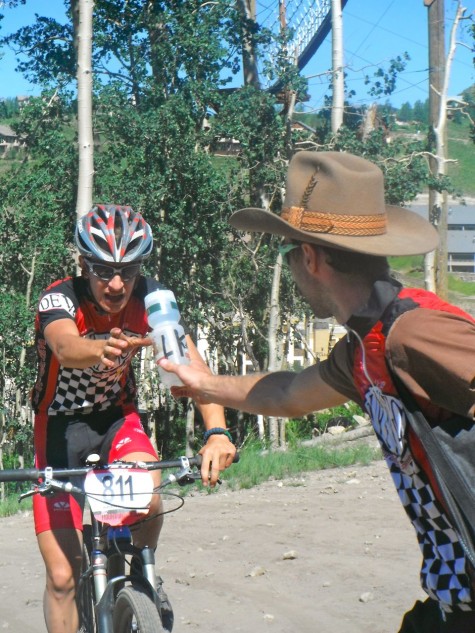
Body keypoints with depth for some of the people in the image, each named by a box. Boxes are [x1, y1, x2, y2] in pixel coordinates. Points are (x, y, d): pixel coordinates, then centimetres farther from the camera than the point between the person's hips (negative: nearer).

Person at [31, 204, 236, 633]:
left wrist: (216, 432, -45)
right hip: (61, 425, -1)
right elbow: (64, 347, -47)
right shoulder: (60, 299, -25)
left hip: (117, 417, 2)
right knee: (63, 577, -6)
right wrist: (101, 351, -71)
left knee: (148, 500, -30)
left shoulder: (150, 297, -18)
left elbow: (190, 362, -29)